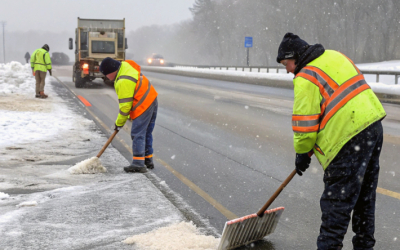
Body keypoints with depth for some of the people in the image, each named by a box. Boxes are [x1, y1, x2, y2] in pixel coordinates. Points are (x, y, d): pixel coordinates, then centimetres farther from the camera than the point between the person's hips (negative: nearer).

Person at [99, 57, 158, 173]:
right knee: (147, 133, 17)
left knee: (137, 134, -9)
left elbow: (125, 105, -19)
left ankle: (138, 163, -11)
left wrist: (119, 122, -6)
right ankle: (148, 160, 25)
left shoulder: (123, 82, -25)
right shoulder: (125, 65, 6)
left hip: (143, 106, -11)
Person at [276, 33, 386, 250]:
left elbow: (305, 122, -12)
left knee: (337, 200, -3)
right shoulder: (335, 56, 15)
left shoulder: (305, 78, -11)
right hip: (374, 125, 9)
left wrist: (302, 154, 2)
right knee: (365, 194, 19)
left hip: (351, 138, -9)